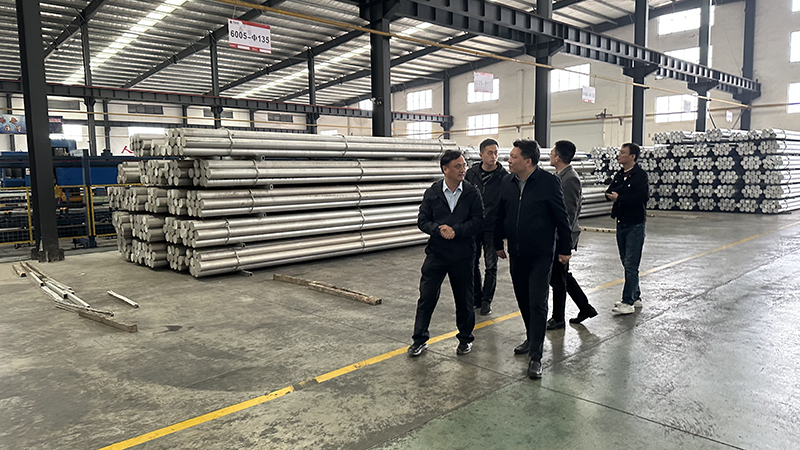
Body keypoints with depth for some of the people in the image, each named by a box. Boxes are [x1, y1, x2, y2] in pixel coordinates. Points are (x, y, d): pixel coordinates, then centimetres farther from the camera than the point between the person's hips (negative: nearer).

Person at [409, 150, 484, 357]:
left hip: (462, 255, 0)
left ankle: (465, 338, 31)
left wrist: (454, 230, -18)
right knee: (426, 296, 2)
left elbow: (478, 222, -7)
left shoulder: (472, 193, -1)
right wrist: (439, 229, -18)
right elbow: (422, 221, 0)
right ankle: (420, 339, 16)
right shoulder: (432, 193, 2)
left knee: (464, 299, 12)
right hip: (436, 253, 1)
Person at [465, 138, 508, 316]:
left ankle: (486, 301, 17)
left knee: (491, 266, 5)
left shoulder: (503, 176, -7)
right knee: (472, 264, 10)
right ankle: (476, 297, 25)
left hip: (492, 228, -3)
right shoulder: (471, 173, 1)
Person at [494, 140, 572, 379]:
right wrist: (498, 243, 16)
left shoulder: (549, 182, -12)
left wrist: (564, 248, -3)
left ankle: (536, 356, 1)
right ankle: (532, 339, 37)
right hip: (516, 253, 6)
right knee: (523, 300, 16)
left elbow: (562, 217, -6)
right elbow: (500, 215, 12)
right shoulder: (507, 182, 3)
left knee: (537, 304, -4)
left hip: (540, 254, -5)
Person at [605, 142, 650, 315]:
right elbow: (609, 192, 9)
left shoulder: (640, 175, -11)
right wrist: (613, 195, -13)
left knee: (631, 264, -7)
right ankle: (635, 297, 26)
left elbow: (643, 197, -23)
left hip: (635, 225, -8)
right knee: (627, 263, 14)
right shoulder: (619, 175, 13)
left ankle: (628, 302, -4)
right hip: (621, 223, 8)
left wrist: (620, 198, -20)